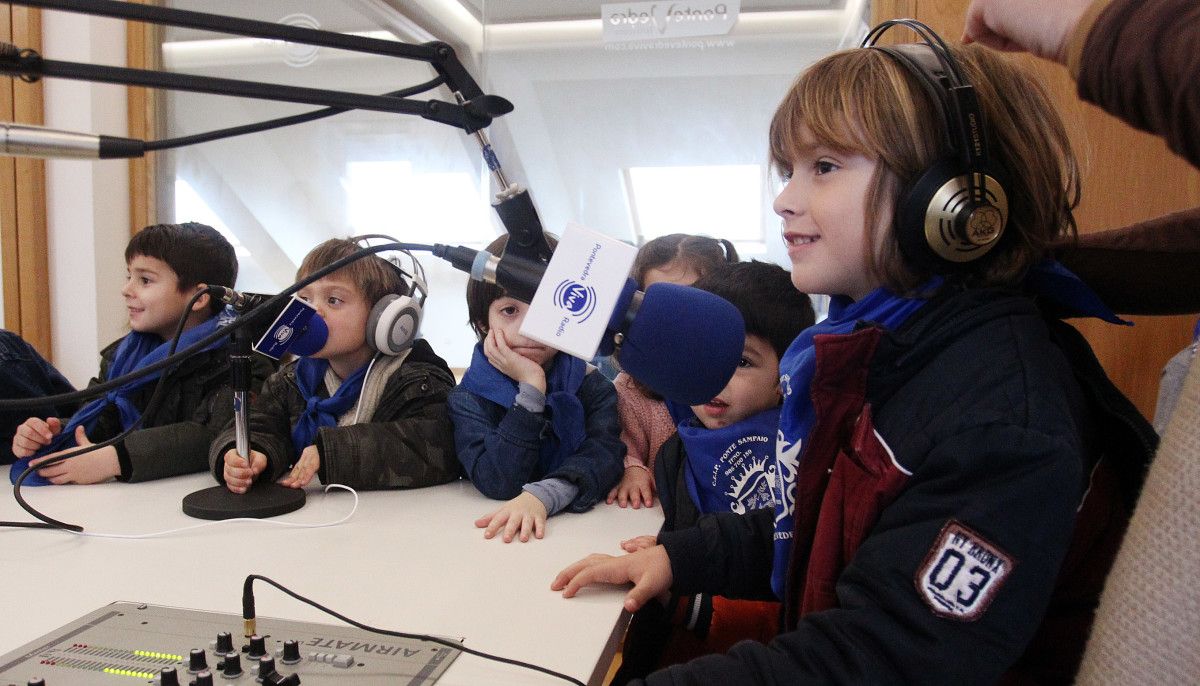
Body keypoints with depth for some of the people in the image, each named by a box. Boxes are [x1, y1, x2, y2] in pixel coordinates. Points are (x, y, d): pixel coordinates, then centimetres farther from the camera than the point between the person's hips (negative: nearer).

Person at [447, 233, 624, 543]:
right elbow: (497, 482, -16)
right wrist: (532, 386, -19)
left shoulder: (591, 384, 1)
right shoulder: (468, 398, -3)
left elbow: (604, 454, -16)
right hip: (501, 535, -1)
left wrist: (542, 496, -33)